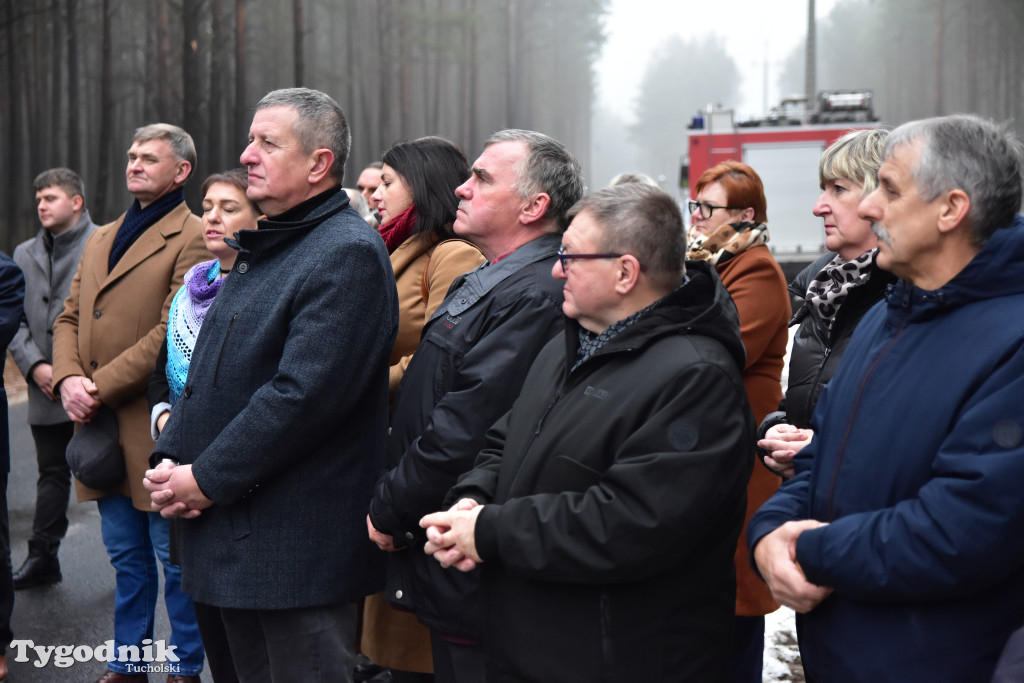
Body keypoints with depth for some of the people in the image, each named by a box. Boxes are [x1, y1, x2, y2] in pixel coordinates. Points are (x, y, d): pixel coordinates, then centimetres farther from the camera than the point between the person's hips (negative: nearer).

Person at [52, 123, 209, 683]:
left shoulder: (192, 238, -9)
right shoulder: (101, 240, 17)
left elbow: (173, 332, -17)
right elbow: (69, 317, 14)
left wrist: (99, 387, -16)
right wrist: (67, 379, -5)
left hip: (154, 426, -7)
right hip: (100, 426, 7)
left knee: (174, 558, 4)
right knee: (127, 557, 17)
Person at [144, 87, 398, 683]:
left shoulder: (349, 253, -16)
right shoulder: (263, 248, 16)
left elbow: (304, 394, -24)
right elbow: (208, 368, 18)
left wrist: (208, 479, -17)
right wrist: (170, 458, 3)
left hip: (298, 545, -9)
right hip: (233, 538, 9)